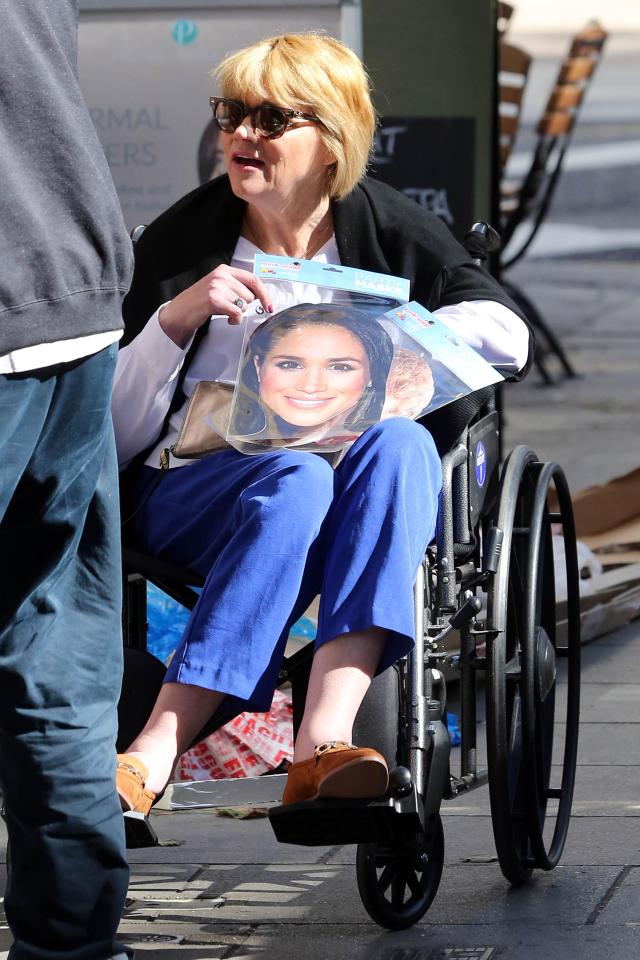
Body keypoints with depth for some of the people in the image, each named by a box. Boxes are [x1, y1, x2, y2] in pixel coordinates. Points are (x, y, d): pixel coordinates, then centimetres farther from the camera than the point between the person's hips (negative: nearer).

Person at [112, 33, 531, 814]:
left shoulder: (387, 229, 8)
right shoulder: (179, 242, 3)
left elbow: (507, 339, -3)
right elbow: (116, 439, -1)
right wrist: (176, 317, -16)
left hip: (361, 489, 2)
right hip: (193, 487, -1)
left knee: (400, 441, -33)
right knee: (296, 479, -36)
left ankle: (323, 739, -49)